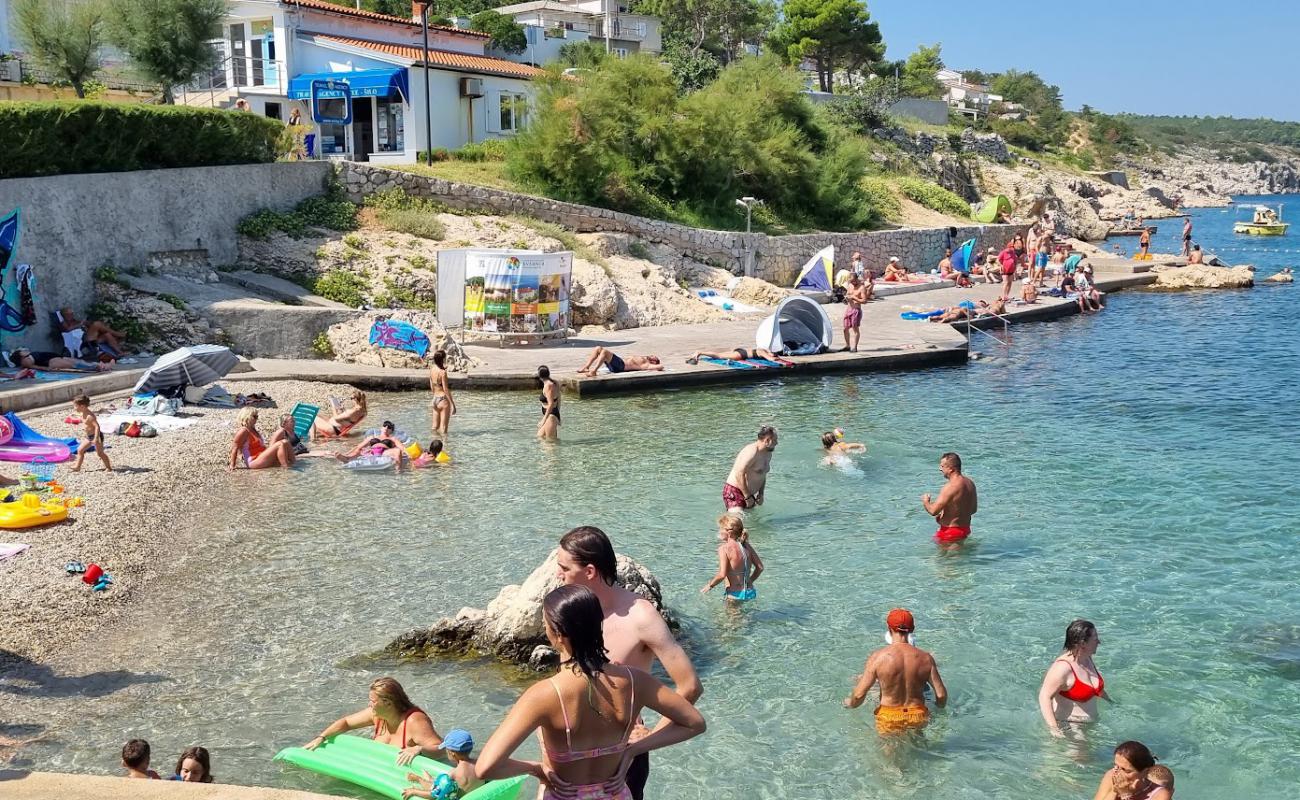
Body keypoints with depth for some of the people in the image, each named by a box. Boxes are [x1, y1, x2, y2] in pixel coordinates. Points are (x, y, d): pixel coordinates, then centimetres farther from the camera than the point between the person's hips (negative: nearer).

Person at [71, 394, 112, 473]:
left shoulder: (89, 416, -26)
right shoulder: (81, 414, 3)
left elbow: (97, 426, -30)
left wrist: (96, 438, -33)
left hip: (96, 435, -10)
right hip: (89, 437, 10)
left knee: (100, 453, -1)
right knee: (80, 450, 10)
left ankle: (109, 467, 12)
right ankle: (77, 467, 16)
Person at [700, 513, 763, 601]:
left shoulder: (724, 548, -13)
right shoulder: (746, 546, 7)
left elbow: (722, 575, -21)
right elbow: (760, 567, 10)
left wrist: (710, 586, -4)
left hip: (735, 594, -7)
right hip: (750, 592, 7)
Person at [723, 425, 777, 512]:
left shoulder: (768, 454, 10)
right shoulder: (752, 452, -22)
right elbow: (739, 475, -26)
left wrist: (761, 493, 12)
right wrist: (747, 497, -22)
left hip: (749, 494, 10)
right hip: (734, 492, -10)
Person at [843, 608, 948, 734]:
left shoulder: (877, 657, -14)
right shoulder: (925, 658, -7)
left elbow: (859, 695, -13)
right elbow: (941, 695, -4)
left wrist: (850, 703, 11)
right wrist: (940, 709, 19)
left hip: (889, 719, -3)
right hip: (918, 718, 3)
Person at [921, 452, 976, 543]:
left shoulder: (950, 487, -24)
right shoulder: (970, 483, 3)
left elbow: (933, 511, -25)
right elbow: (973, 509, 15)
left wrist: (925, 501, -2)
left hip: (950, 532, -9)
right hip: (966, 528, 9)